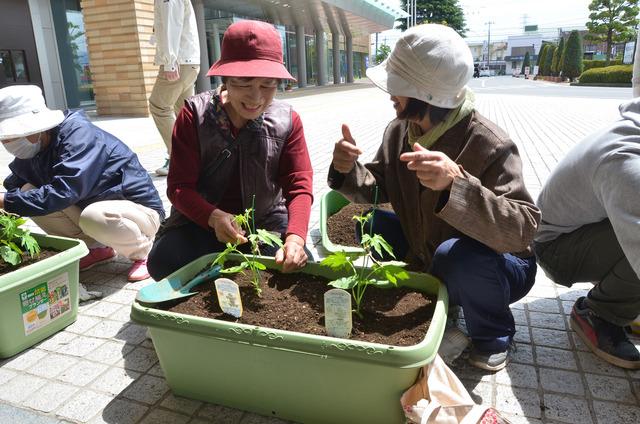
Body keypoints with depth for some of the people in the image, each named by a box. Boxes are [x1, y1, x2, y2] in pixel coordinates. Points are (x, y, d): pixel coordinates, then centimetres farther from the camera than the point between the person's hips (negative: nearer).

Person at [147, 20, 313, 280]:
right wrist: (214, 217, -35)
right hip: (201, 220, 0)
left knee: (302, 268, -23)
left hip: (266, 220, 1)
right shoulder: (195, 114, -11)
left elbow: (299, 186, -11)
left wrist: (295, 237, -32)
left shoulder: (288, 121, -7)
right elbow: (179, 186, -13)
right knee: (163, 262, -27)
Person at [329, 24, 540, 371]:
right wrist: (348, 171, -23)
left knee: (454, 255, -37)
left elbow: (523, 229, -38)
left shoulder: (490, 145, -28)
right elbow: (377, 190, -1)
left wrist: (456, 184, -53)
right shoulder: (398, 131, -8)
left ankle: (494, 336, -3)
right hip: (424, 257, 6)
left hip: (498, 266, -6)